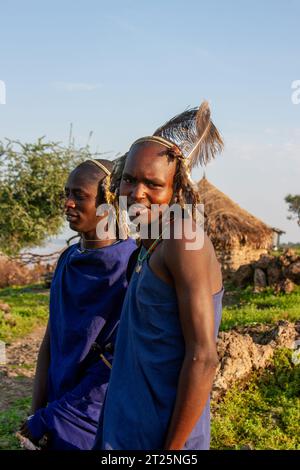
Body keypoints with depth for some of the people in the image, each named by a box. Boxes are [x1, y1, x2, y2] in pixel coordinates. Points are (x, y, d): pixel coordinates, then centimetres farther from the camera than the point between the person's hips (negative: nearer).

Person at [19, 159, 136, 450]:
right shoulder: (69, 259, 2)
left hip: (98, 424, -5)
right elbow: (50, 341, 3)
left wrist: (51, 418, -13)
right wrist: (37, 413, -3)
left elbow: (117, 360, -18)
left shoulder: (130, 267, -18)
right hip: (57, 411, 6)